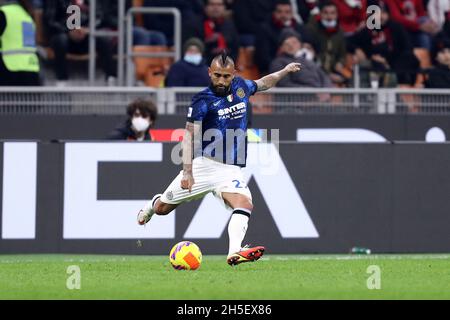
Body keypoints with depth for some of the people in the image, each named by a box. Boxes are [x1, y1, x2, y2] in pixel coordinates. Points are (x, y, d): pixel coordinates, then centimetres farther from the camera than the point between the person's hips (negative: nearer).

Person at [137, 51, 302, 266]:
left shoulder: (241, 87, 7)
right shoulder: (203, 100, -9)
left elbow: (263, 83, 32)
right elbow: (189, 135, -12)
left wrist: (284, 71, 28)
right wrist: (187, 171, -19)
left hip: (230, 169, 3)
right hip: (203, 165, -3)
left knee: (244, 204, -25)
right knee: (162, 208, 7)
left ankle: (234, 252, -40)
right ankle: (152, 205, 44)